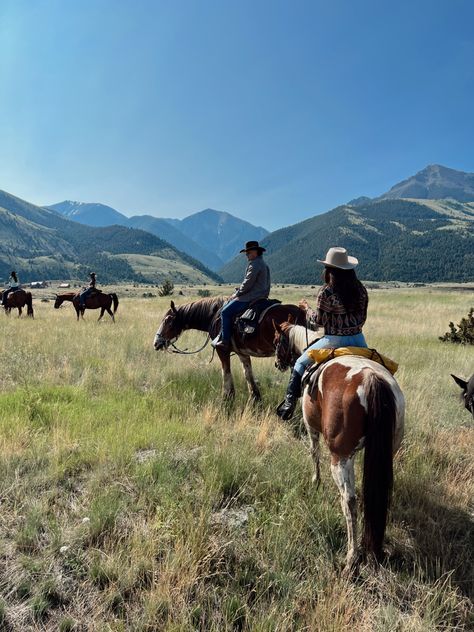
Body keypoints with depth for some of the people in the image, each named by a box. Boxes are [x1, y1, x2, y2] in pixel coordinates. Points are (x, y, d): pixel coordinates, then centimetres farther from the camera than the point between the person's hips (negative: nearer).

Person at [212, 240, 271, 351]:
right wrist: (238, 292, 18)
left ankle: (225, 342, -12)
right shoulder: (263, 264, 19)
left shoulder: (254, 264, -14)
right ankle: (222, 336, 17)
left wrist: (237, 294, -6)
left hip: (250, 298, -11)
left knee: (225, 312, -12)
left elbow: (247, 283, -18)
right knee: (227, 306, 18)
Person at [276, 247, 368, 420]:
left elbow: (318, 321, -11)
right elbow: (362, 318, 10)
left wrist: (307, 308, 6)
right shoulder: (361, 289, 3)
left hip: (335, 340, -5)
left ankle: (290, 402, 10)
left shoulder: (327, 291, -15)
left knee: (301, 363, 11)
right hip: (358, 338, 5)